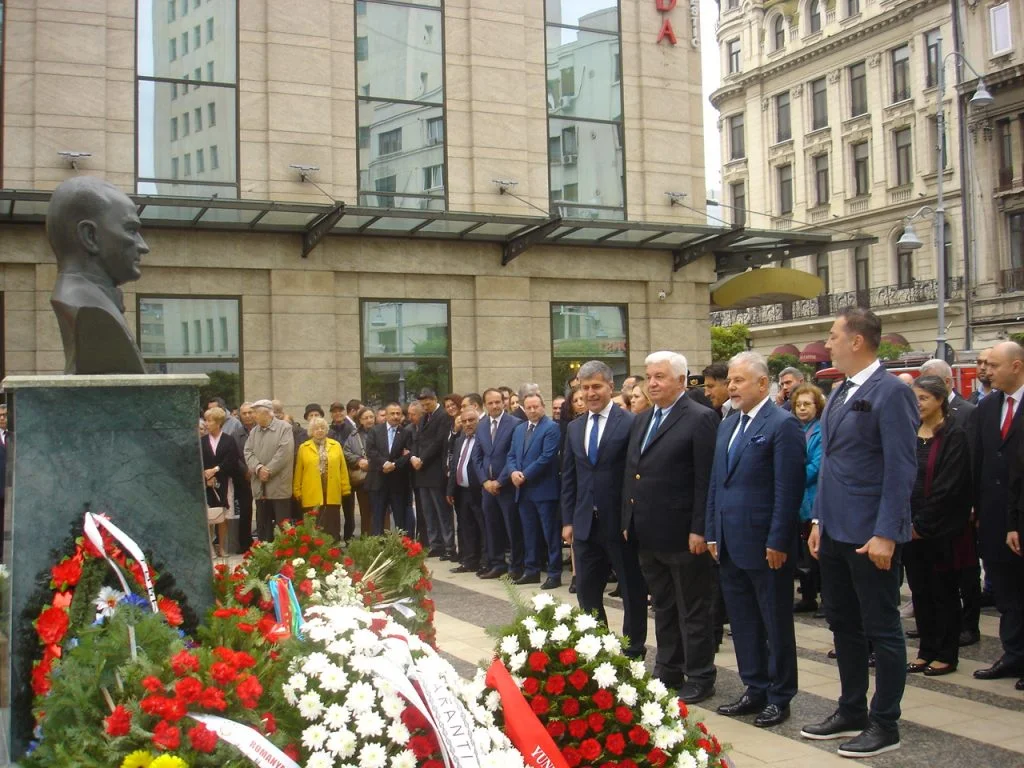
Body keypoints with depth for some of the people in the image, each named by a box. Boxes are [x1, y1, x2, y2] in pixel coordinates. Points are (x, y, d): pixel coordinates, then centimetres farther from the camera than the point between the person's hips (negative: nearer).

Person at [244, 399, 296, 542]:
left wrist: (269, 471, -16)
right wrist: (258, 468, -13)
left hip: (279, 486, -6)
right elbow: (248, 452, 5)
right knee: (262, 526, 11)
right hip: (260, 487, 6)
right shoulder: (254, 431, 14)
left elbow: (284, 452, -14)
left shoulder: (284, 428, -4)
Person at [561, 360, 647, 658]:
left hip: (620, 522, -6)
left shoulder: (630, 424, -10)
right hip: (585, 523, 6)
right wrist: (568, 520, 9)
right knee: (586, 590, 14)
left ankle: (634, 649, 22)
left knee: (632, 590, 8)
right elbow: (568, 477, 13)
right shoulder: (575, 428, 10)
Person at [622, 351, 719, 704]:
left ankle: (700, 678, 17)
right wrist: (628, 522, 11)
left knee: (693, 611, 6)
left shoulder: (701, 419, -11)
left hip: (682, 536, -7)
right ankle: (668, 672, 28)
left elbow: (706, 480, -15)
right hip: (648, 535, 8)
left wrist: (699, 530, -18)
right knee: (663, 608, 17)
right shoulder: (641, 421, 14)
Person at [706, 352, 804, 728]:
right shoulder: (727, 425, 14)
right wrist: (712, 533, 12)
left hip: (766, 546, -8)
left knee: (776, 624, 6)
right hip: (731, 544, 8)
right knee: (743, 622, 14)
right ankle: (755, 689, 26)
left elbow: (789, 489, -15)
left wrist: (778, 542, -17)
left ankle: (779, 697, 18)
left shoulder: (782, 425, -11)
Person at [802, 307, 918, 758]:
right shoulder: (840, 394, 12)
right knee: (843, 624, 16)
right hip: (834, 532, 9)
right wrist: (818, 521, 15)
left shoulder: (891, 392, -13)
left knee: (881, 629, 4)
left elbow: (901, 469, -17)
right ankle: (851, 712, 30)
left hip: (871, 534, -9)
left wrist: (886, 534, -20)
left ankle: (885, 725, 16)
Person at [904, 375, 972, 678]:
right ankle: (927, 651, 20)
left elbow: (950, 486, -14)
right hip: (910, 527, 5)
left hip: (940, 528, -5)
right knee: (919, 591, 10)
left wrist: (922, 524, -14)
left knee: (943, 592, 4)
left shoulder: (954, 436, -8)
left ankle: (946, 655, 14)